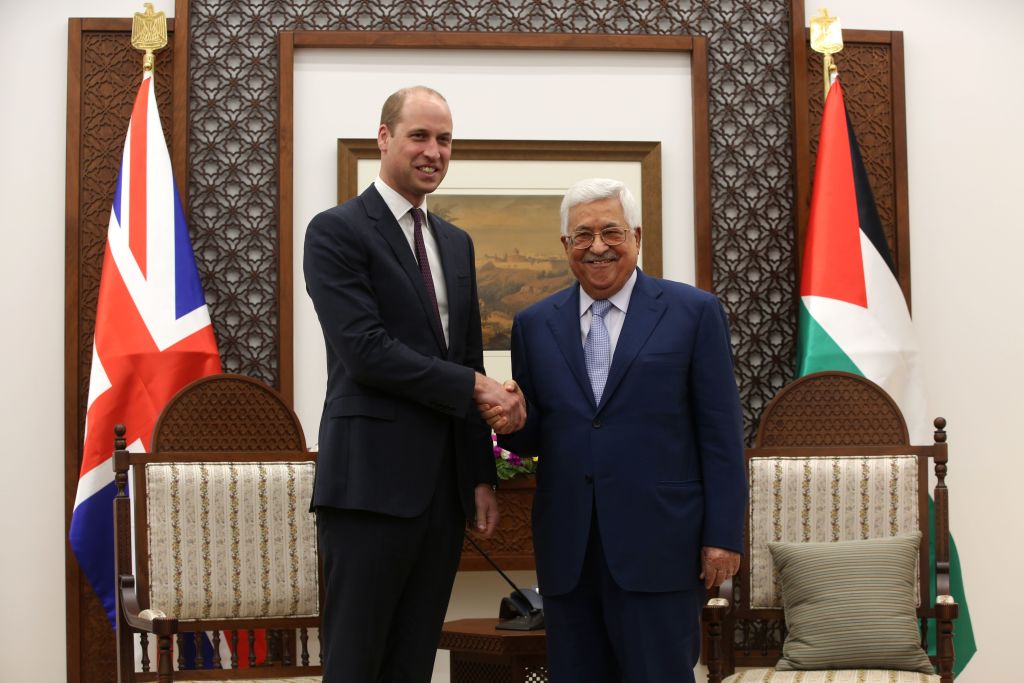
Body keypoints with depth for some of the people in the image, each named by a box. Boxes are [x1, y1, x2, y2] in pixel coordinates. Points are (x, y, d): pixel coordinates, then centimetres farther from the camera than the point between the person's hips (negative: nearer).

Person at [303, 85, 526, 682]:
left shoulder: (457, 242, 17)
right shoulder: (337, 231, -5)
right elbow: (367, 351, -16)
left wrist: (483, 475, 14)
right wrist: (474, 387, -11)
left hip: (446, 483, 7)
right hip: (373, 481, -6)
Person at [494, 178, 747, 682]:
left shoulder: (693, 312, 2)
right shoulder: (534, 324, 11)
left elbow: (721, 434, -1)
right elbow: (533, 437, 13)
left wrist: (723, 535, -6)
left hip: (659, 544, -3)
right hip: (566, 551, 3)